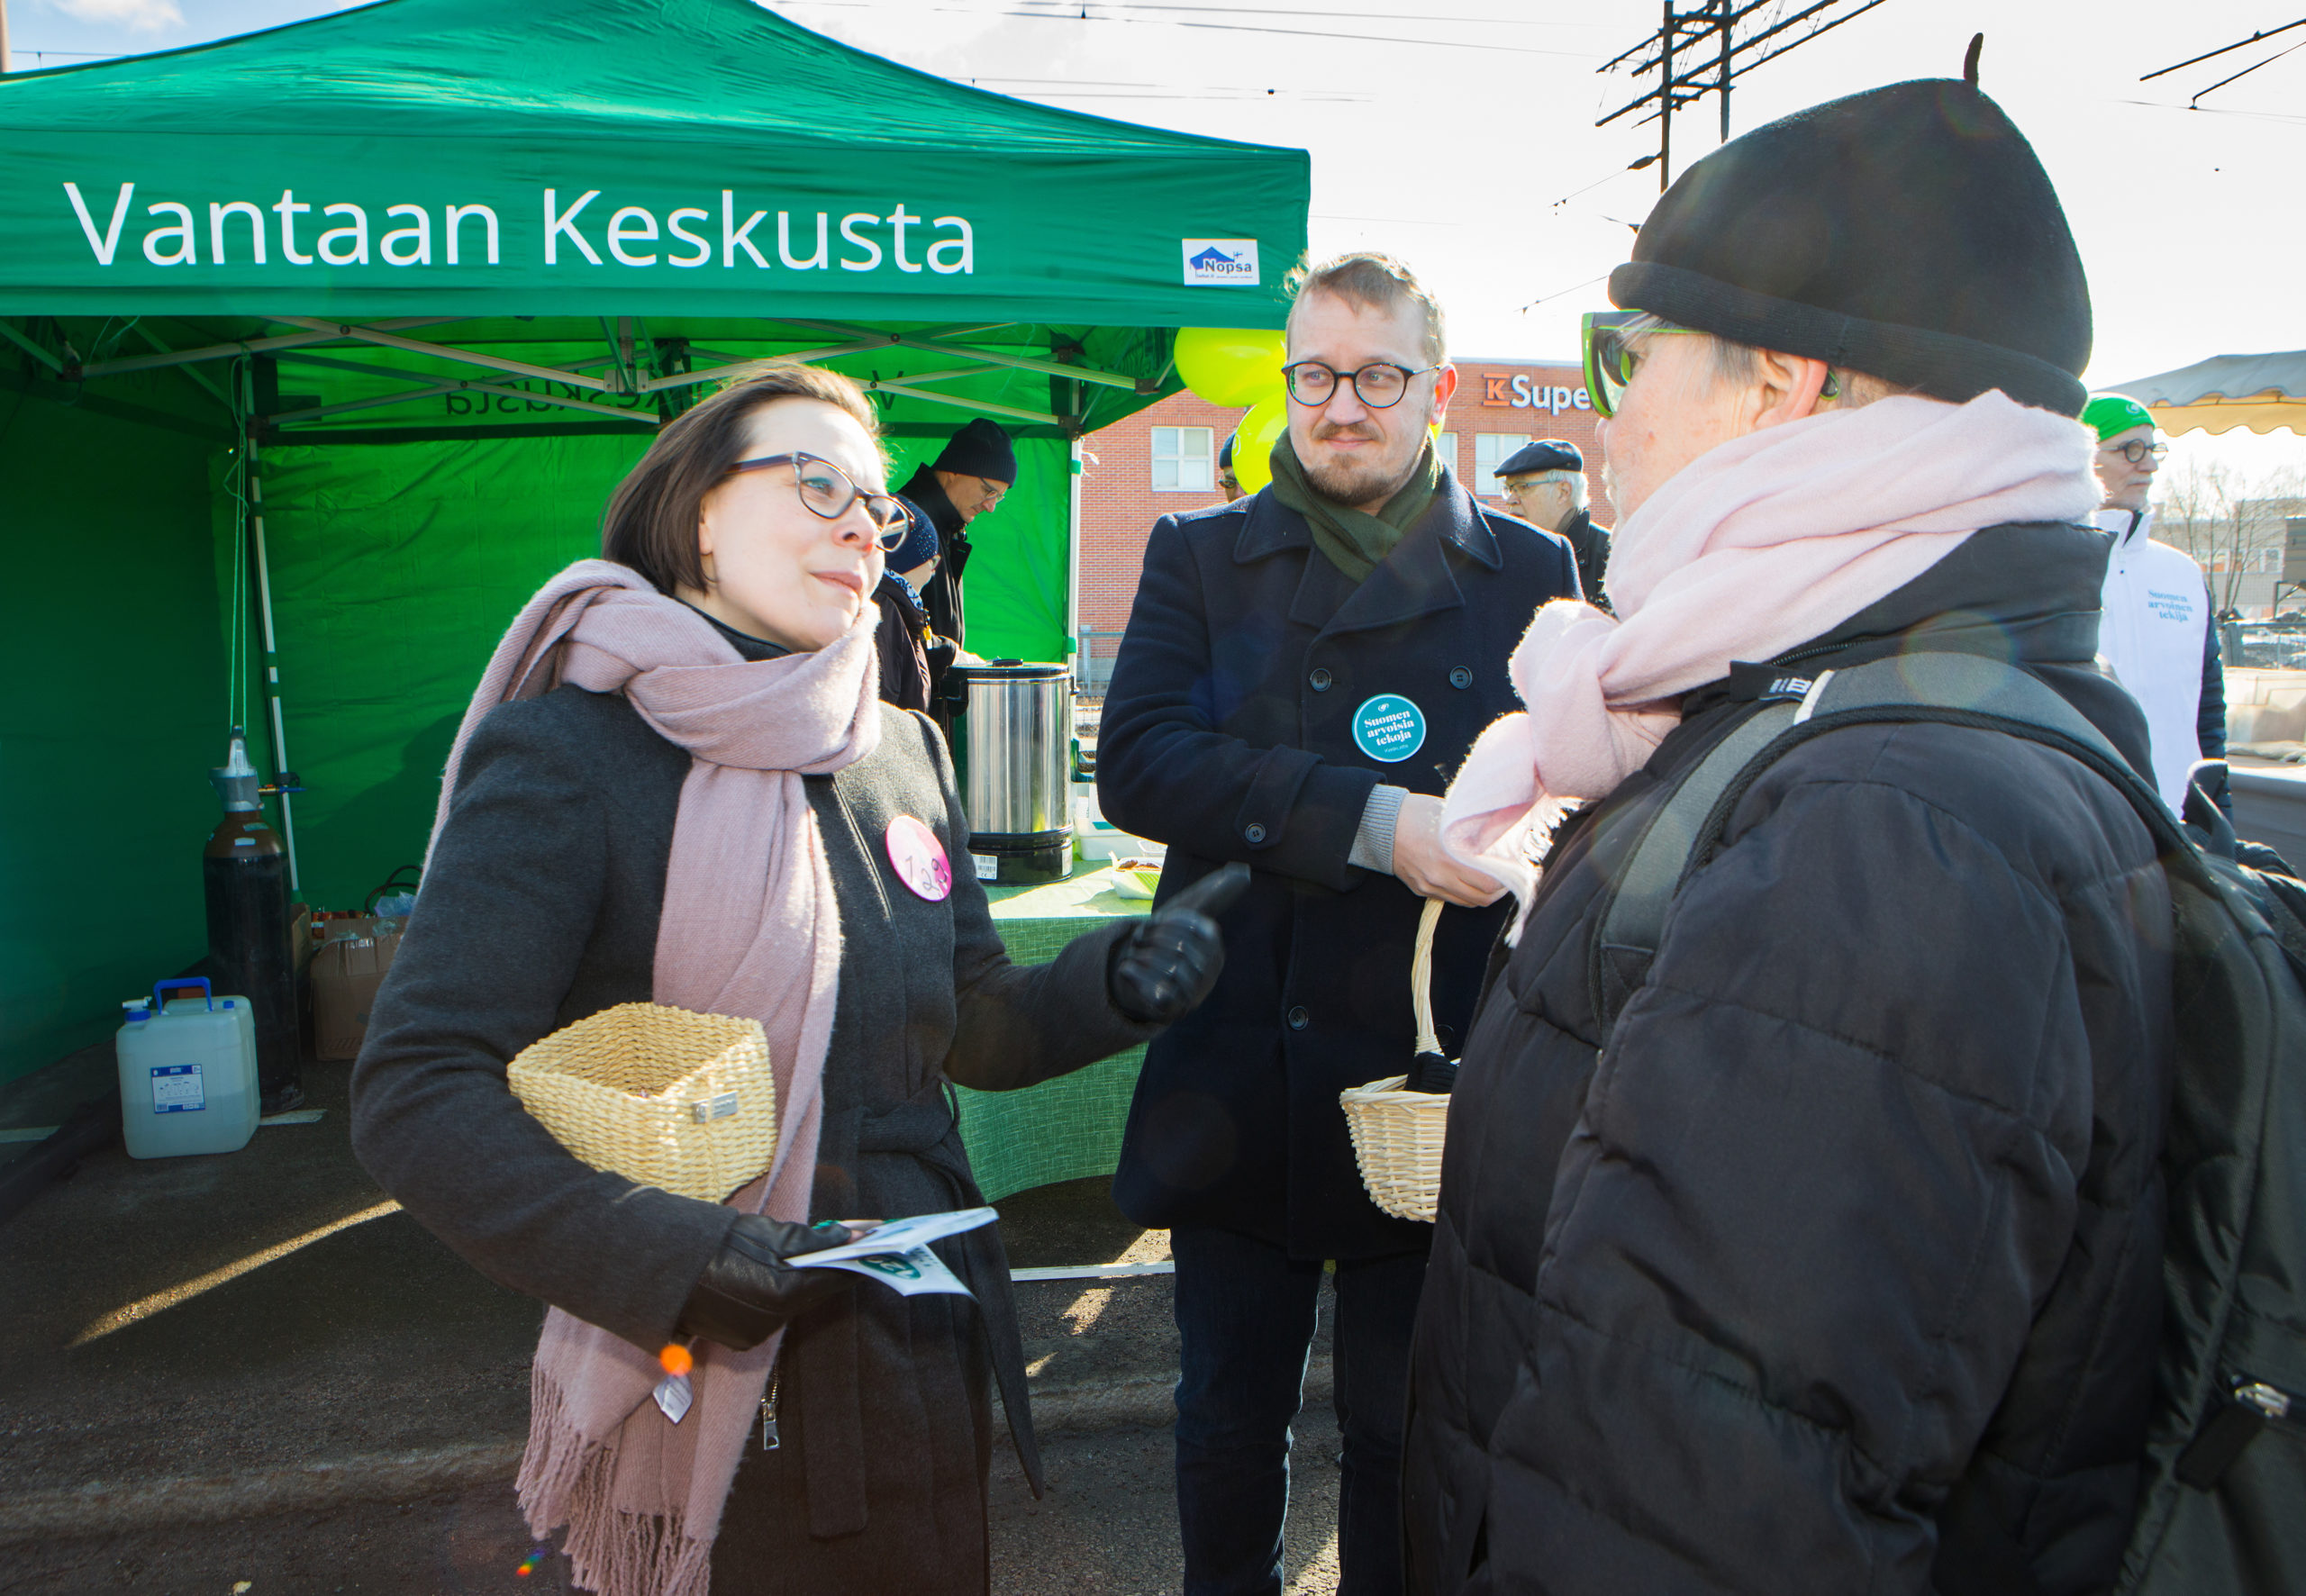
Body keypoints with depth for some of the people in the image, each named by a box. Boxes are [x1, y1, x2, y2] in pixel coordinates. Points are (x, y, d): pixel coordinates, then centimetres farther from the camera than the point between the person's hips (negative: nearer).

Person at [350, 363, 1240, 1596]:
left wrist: (1111, 984, -10)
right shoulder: (565, 752, -13)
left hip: (929, 1346, 6)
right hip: (720, 1387, -5)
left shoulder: (904, 751, 5)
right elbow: (416, 1096, -18)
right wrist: (675, 1257, -30)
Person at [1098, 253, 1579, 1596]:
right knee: (1229, 1417, 17)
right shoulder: (1198, 556, 4)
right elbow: (1137, 761, -12)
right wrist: (1373, 819, -21)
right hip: (1238, 1080, 1)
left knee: (1407, 1429, 16)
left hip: (1431, 1082, 0)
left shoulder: (1532, 570, 4)